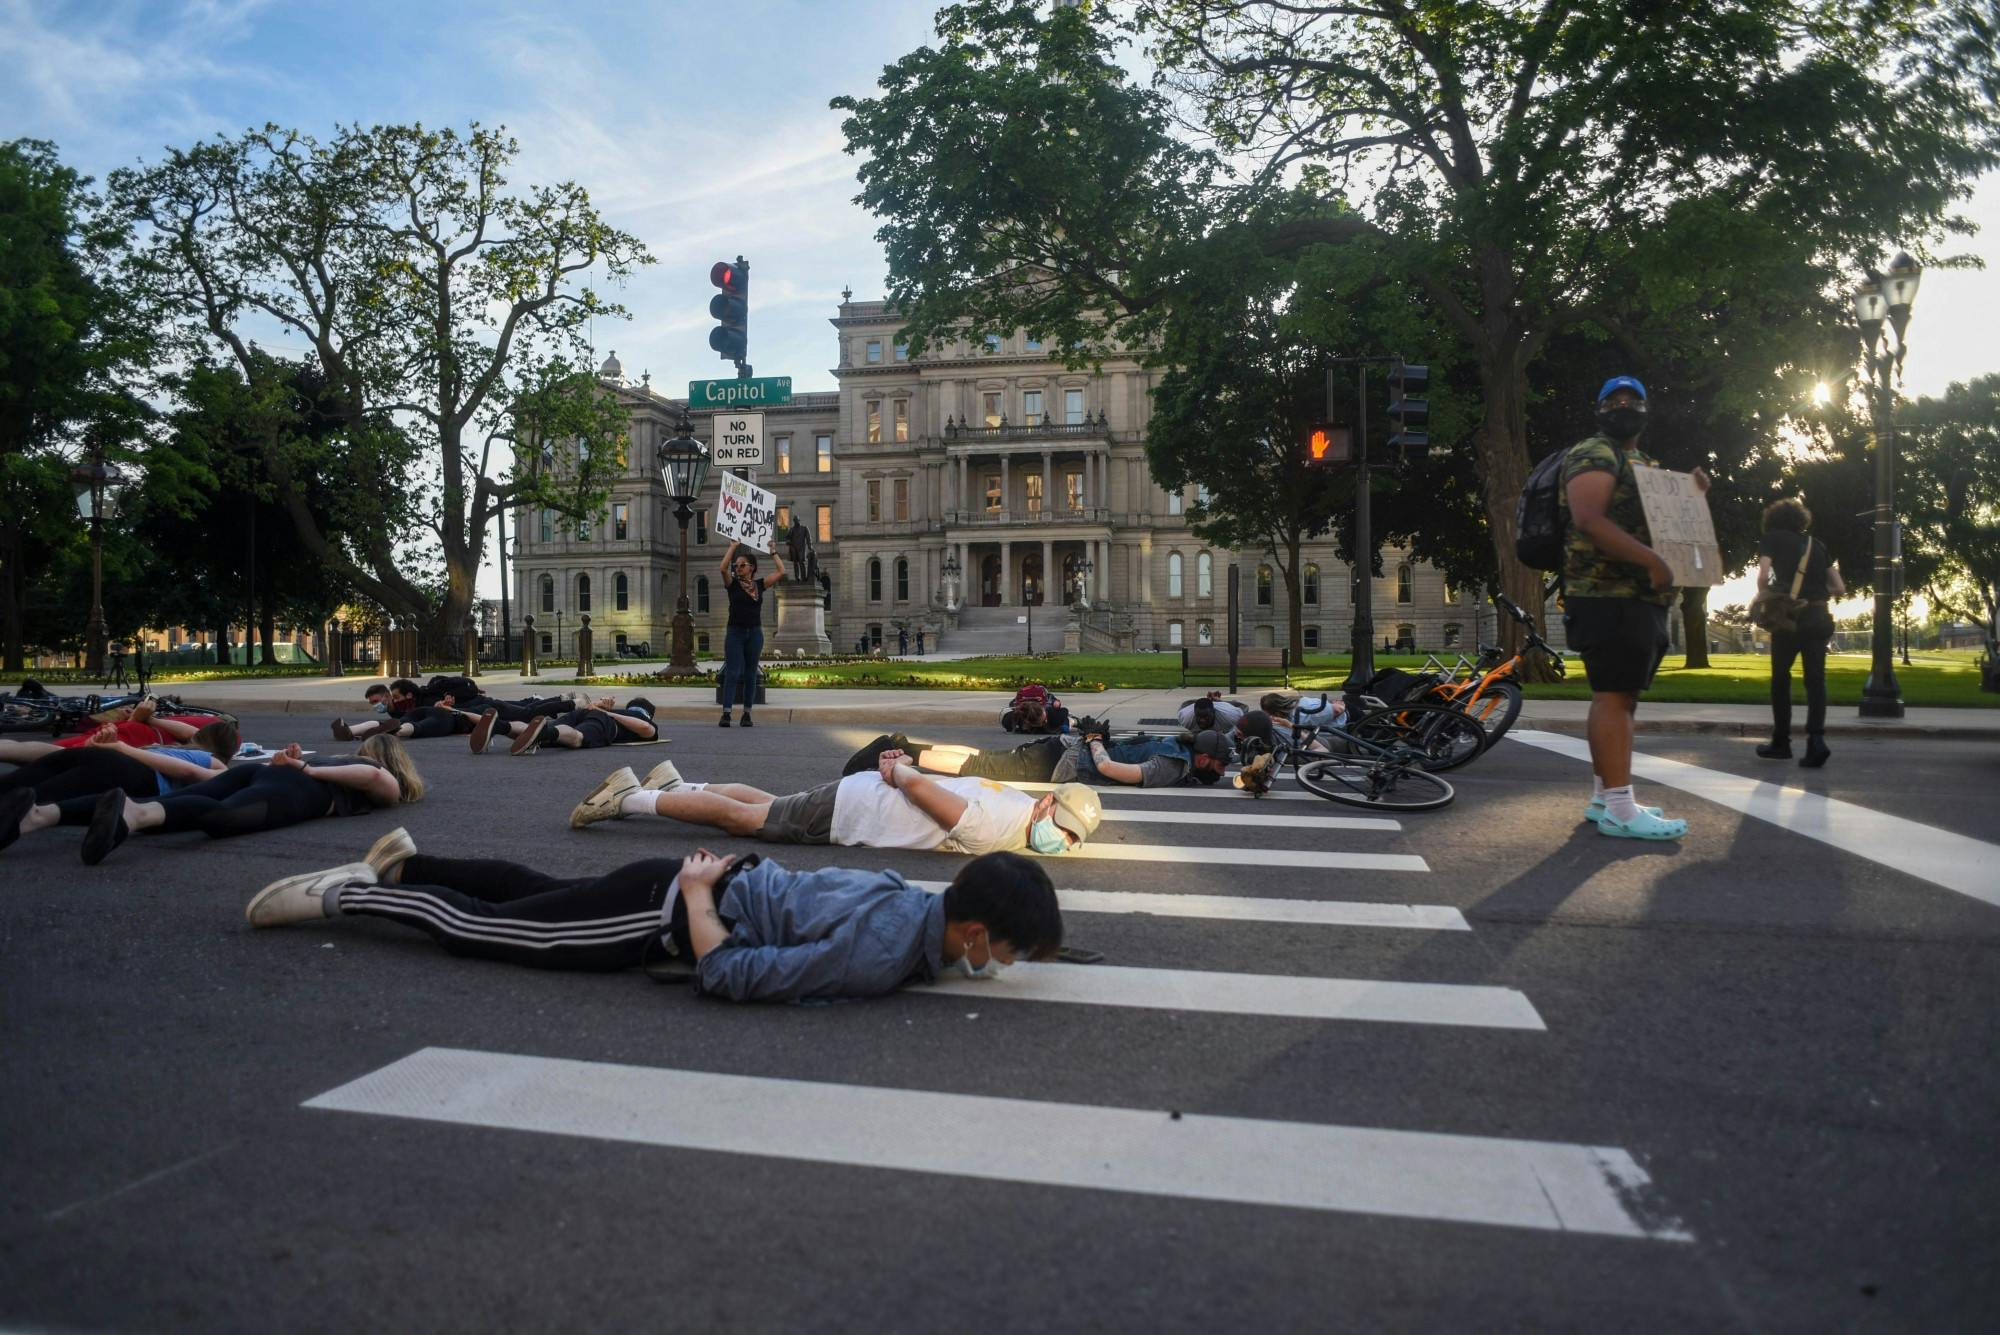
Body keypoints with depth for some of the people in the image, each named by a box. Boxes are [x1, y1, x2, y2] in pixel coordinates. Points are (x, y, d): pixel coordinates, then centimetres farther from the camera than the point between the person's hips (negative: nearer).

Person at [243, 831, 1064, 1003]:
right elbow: (725, 975, -32)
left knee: (535, 892, 28)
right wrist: (697, 895, -16)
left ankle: (403, 867, 46)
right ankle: (348, 892, 27)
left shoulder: (922, 903, -7)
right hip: (673, 911, -8)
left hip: (718, 885, 8)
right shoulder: (881, 959, -33)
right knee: (478, 928, 10)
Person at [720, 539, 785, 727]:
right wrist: (733, 547, -10)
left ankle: (747, 715, 11)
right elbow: (723, 568, -15)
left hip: (754, 634, 2)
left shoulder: (759, 585, 7)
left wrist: (773, 552, 7)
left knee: (750, 675, 6)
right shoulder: (732, 584, 2)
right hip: (735, 633, -2)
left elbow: (781, 572, 4)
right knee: (732, 673, -8)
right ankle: (726, 713, -12)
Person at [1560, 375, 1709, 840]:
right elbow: (1589, 519, -22)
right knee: (1614, 696, -13)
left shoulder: (1645, 462, 25)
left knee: (1620, 697, 12)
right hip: (1610, 597, -10)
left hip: (1641, 598, 11)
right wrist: (1652, 560, -27)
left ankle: (1602, 797, 18)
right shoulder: (1593, 455, -7)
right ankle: (1620, 810, -15)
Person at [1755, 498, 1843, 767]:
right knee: (1815, 679, 2)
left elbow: (1763, 576, -11)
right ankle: (1816, 739, -16)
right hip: (1818, 616, 3)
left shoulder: (1771, 538, 5)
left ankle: (1782, 742, 15)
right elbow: (1839, 587, 13)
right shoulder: (1816, 543, 17)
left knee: (1781, 678, 11)